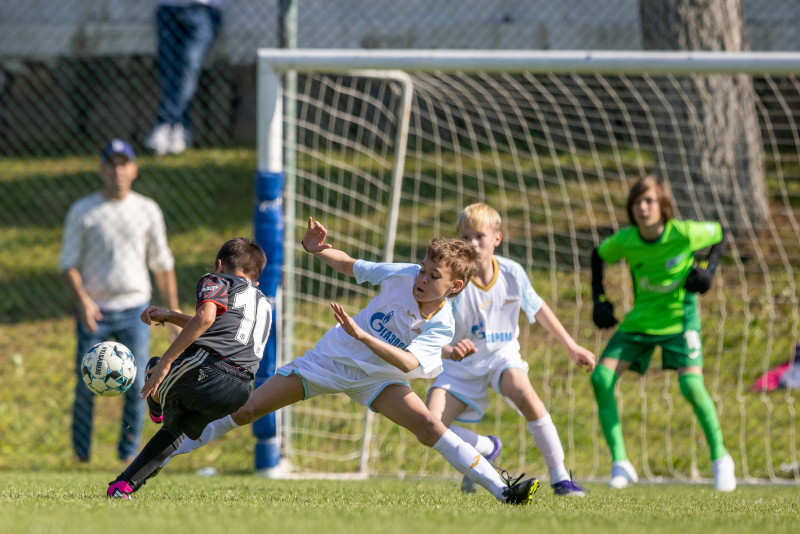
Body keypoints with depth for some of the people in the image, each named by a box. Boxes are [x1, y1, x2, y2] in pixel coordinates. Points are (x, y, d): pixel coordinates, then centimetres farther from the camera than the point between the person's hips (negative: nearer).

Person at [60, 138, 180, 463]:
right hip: (94, 312, -1)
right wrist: (82, 299, -18)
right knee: (86, 388, -5)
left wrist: (174, 313, 8)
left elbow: (162, 265, 12)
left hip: (134, 310, 2)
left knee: (137, 387, -5)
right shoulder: (82, 212, 1)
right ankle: (80, 456, 6)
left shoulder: (148, 211, 7)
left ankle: (129, 454, 7)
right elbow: (68, 263, -1)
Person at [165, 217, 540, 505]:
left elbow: (407, 363, -38)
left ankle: (501, 489, -17)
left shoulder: (441, 326, -21)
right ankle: (168, 451, 9)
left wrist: (362, 336, -50)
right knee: (247, 410, -4)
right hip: (330, 359, 1)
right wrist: (317, 250, -19)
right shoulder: (402, 275, -16)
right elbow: (350, 265, 0)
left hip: (376, 378, -1)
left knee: (427, 426, -23)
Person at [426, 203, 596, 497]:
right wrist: (450, 350, -50)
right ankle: (487, 448, 14)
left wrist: (572, 347, 15)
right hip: (461, 363, 0)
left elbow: (538, 309, 9)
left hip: (501, 354, 0)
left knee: (524, 393, -33)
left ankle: (560, 476, -22)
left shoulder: (512, 273, -10)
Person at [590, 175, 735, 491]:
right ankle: (620, 464, -3)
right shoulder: (624, 241, -13)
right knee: (601, 379, -12)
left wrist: (708, 269, -14)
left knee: (691, 384, -23)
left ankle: (719, 458, 1)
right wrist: (599, 300, 2)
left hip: (679, 318, -3)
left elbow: (719, 235, 1)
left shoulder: (684, 234, -20)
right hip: (640, 319, 4)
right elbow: (599, 255, 10)